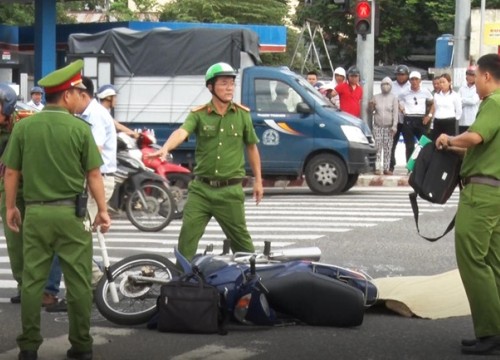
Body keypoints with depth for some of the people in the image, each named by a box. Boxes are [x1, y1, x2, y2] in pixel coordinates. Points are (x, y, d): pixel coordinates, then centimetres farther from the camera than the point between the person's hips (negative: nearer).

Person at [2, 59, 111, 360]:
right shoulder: (80, 128, -7)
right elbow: (94, 175, -4)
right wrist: (103, 210, 6)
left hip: (35, 213, 3)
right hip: (70, 213, -3)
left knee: (32, 280, 7)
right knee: (78, 281, 5)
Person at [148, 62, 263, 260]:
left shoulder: (242, 114, 3)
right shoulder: (199, 114, -2)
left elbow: (251, 147, 13)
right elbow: (182, 132, -21)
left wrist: (258, 180, 14)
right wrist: (166, 148, -42)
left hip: (230, 191, 0)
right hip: (201, 188, 0)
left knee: (240, 238, 8)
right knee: (187, 235, -2)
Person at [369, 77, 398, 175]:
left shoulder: (393, 98, 5)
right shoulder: (376, 97, 10)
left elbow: (395, 112, -1)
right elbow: (371, 110, 16)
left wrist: (394, 126, -9)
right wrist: (371, 106, -8)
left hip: (388, 127, -1)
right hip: (377, 126, 1)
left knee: (388, 149, -1)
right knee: (377, 148, -5)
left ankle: (386, 168, 1)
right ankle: (377, 168, -6)